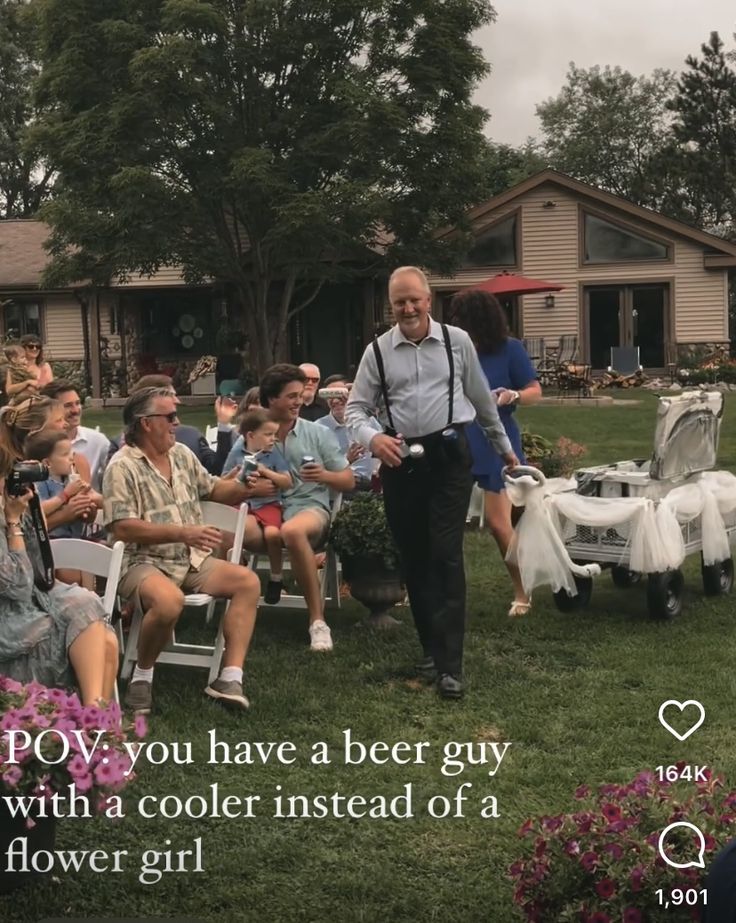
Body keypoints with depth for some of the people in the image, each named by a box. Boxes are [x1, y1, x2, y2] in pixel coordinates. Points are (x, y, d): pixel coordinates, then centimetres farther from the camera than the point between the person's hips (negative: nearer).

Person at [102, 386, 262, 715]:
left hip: (190, 561, 8)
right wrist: (183, 533, -26)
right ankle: (142, 677, -12)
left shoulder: (182, 454, 11)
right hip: (142, 563, -8)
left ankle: (230, 677, -18)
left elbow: (212, 489, 24)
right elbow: (123, 528, -20)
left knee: (248, 581, -12)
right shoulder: (122, 467, -12)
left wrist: (245, 488, 3)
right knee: (169, 600, -38)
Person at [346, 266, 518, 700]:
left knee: (447, 557, -8)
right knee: (414, 559, 9)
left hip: (450, 456, -2)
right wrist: (372, 438, -17)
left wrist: (504, 446, 23)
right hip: (401, 460, 2)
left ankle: (450, 664, -8)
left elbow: (482, 399, 14)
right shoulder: (378, 351, 3)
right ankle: (432, 648, 23)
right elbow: (356, 408, 4)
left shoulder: (457, 341, 2)